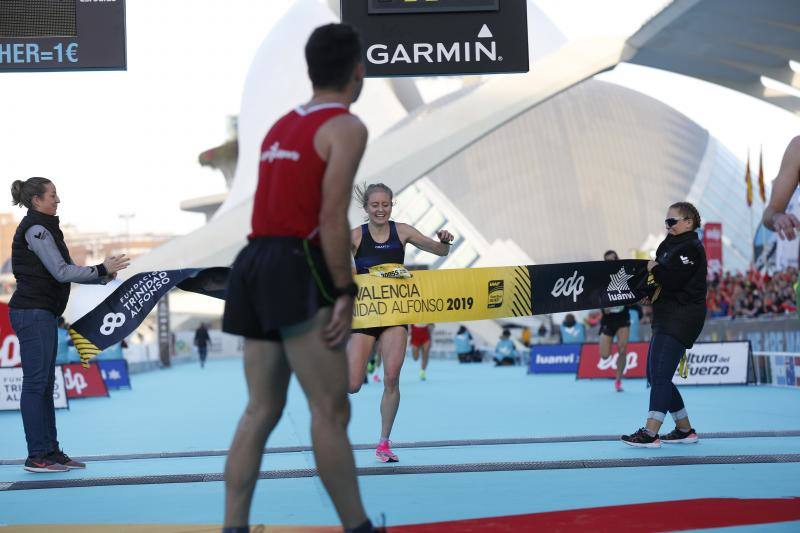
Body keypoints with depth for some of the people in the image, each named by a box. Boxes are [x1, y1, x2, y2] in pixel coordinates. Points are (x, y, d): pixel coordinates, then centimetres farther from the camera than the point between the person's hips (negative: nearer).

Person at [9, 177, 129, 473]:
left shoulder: (43, 228, 18)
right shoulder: (35, 229, -12)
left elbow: (62, 272, 17)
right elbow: (61, 272, -17)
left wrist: (102, 274, 8)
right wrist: (102, 270, -12)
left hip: (43, 314, 10)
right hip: (32, 313, -10)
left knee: (45, 385, 10)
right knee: (35, 383, -7)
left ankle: (51, 451, 14)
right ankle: (37, 457, -5)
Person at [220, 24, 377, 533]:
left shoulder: (281, 126, 21)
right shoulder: (346, 127, -4)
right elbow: (332, 217, -13)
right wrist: (345, 292, -13)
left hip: (257, 262, 8)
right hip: (296, 267, -8)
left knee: (261, 410, 8)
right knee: (331, 409, -6)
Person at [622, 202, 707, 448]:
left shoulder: (690, 248, -9)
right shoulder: (669, 245, 20)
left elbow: (672, 279, -20)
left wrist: (654, 269, -4)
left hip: (682, 316, -10)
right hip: (666, 317, 10)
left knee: (661, 375, -15)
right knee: (654, 375, 10)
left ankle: (650, 433, -19)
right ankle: (685, 430, 18)